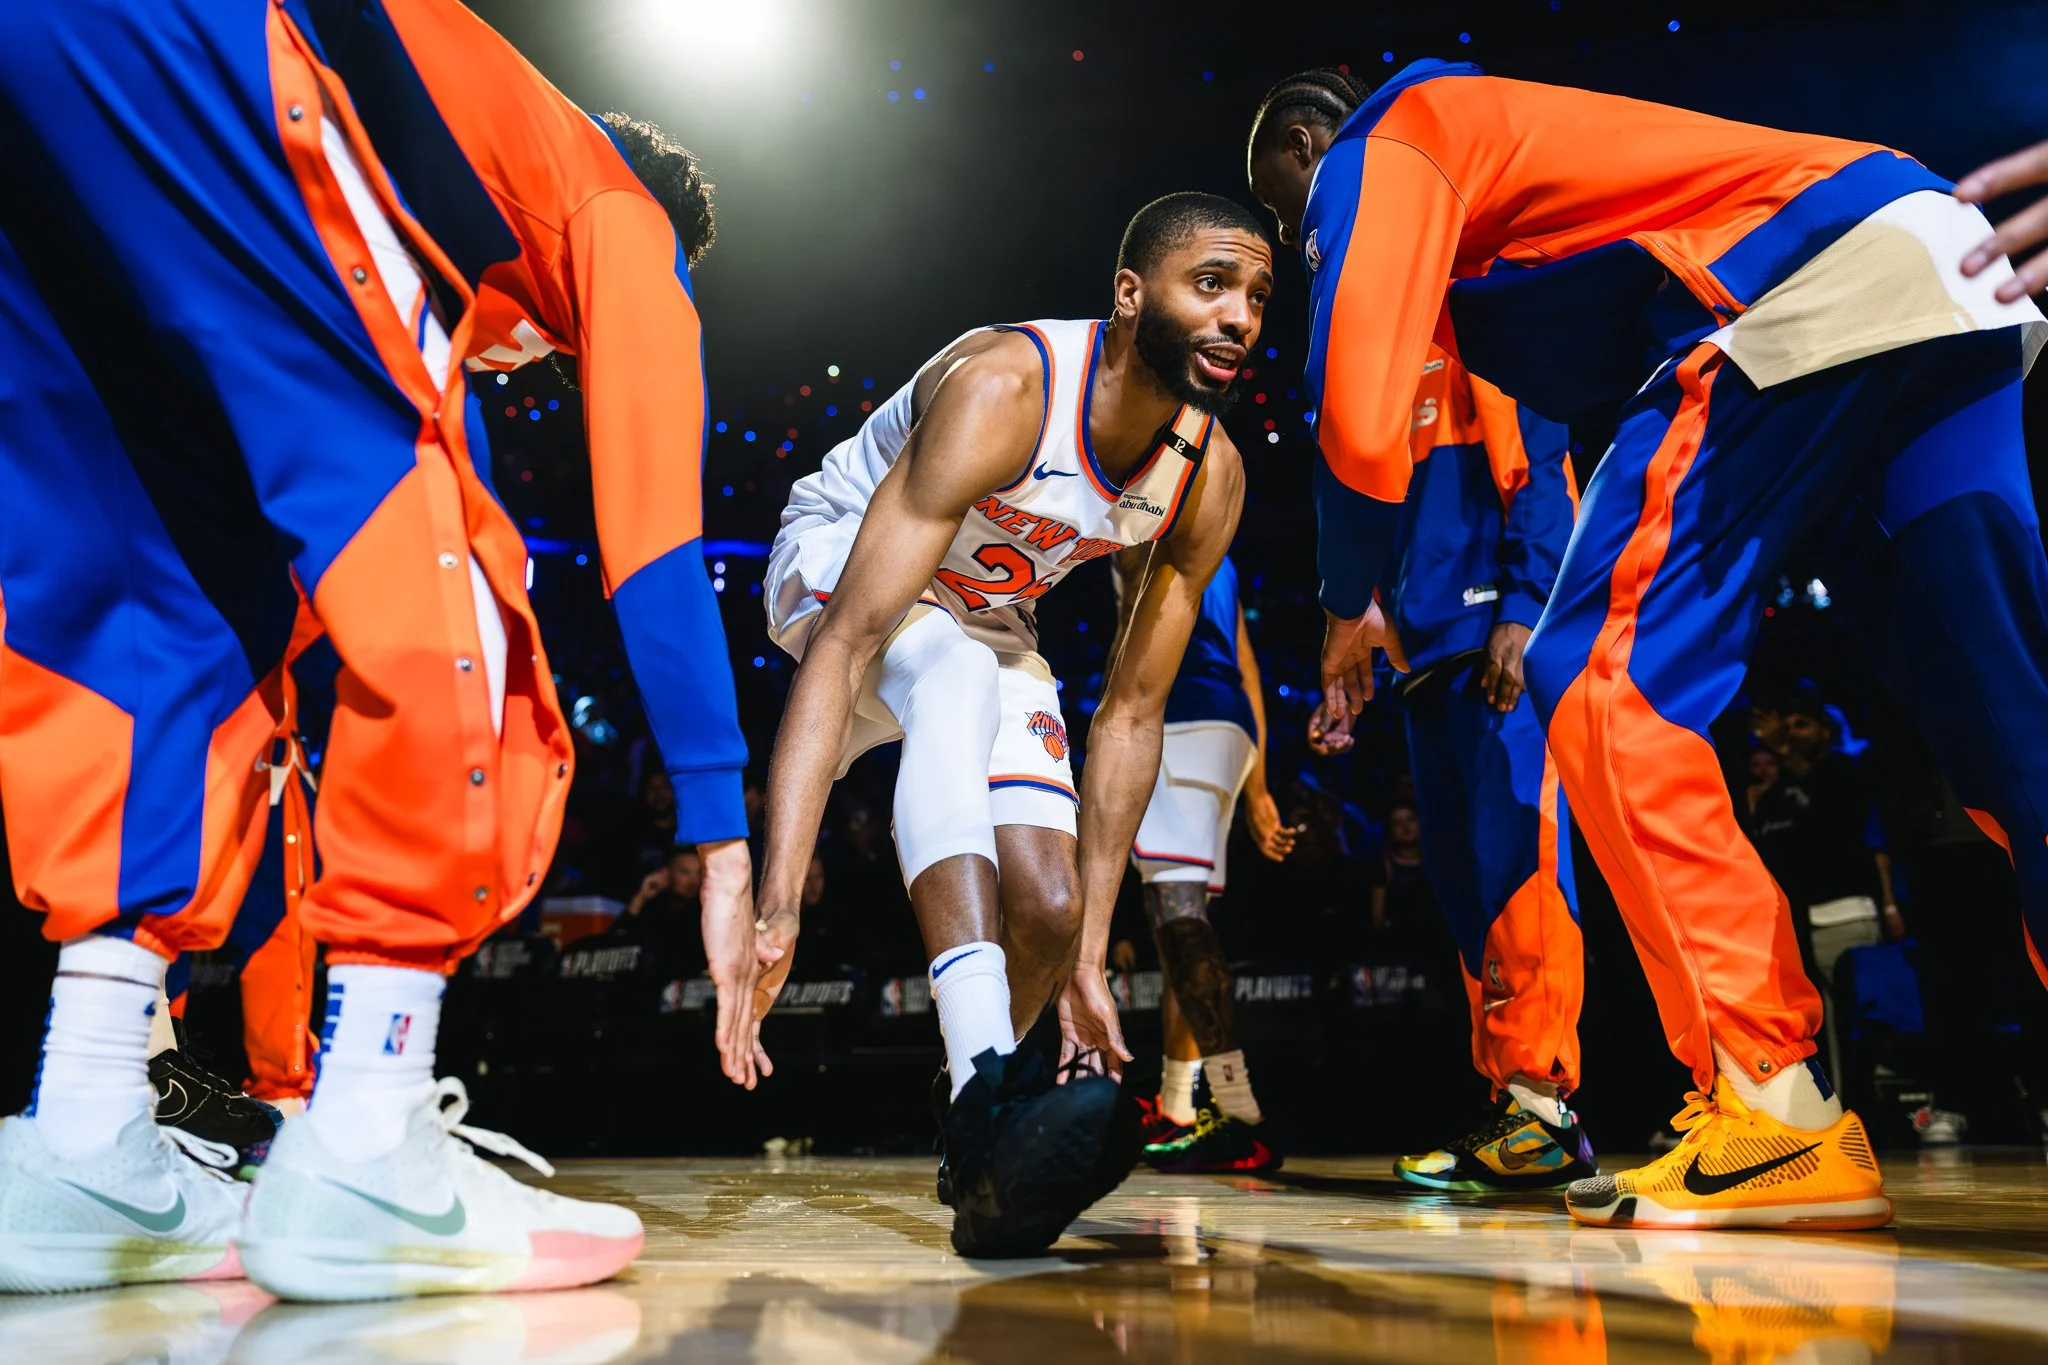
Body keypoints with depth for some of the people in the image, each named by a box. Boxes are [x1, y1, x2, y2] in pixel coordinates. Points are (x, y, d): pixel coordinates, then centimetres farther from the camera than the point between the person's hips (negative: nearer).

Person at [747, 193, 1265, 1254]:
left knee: (1048, 908, -8)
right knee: (959, 673, -40)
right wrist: (779, 899, -51)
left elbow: (1133, 712, -11)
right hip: (839, 564, -5)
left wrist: (1091, 953, -12)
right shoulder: (1004, 389, -35)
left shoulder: (1210, 477, -15)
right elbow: (849, 639, -42)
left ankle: (981, 1151, 20)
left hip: (989, 619, 5)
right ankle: (990, 1096, -47)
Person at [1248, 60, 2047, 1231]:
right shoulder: (1484, 139, 32)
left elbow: (1361, 420, -7)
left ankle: (1775, 1113, -11)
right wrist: (1525, 609, 26)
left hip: (1805, 297, -10)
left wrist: (1350, 605, 8)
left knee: (1606, 684, -10)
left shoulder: (1379, 149, 5)